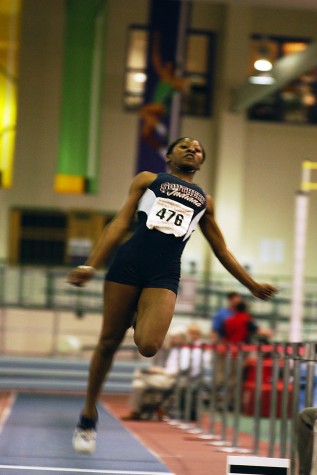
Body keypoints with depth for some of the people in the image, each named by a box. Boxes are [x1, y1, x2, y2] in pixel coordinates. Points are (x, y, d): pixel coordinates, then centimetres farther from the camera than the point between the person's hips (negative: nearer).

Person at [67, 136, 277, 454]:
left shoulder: (204, 201, 24)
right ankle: (88, 414, 18)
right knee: (109, 341, 2)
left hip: (164, 275, 1)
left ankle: (141, 322, 12)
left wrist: (252, 285, 26)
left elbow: (221, 251, 29)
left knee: (148, 347, -23)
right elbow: (120, 223, 8)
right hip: (129, 263, -1)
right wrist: (91, 265, -3)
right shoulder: (148, 180, 16)